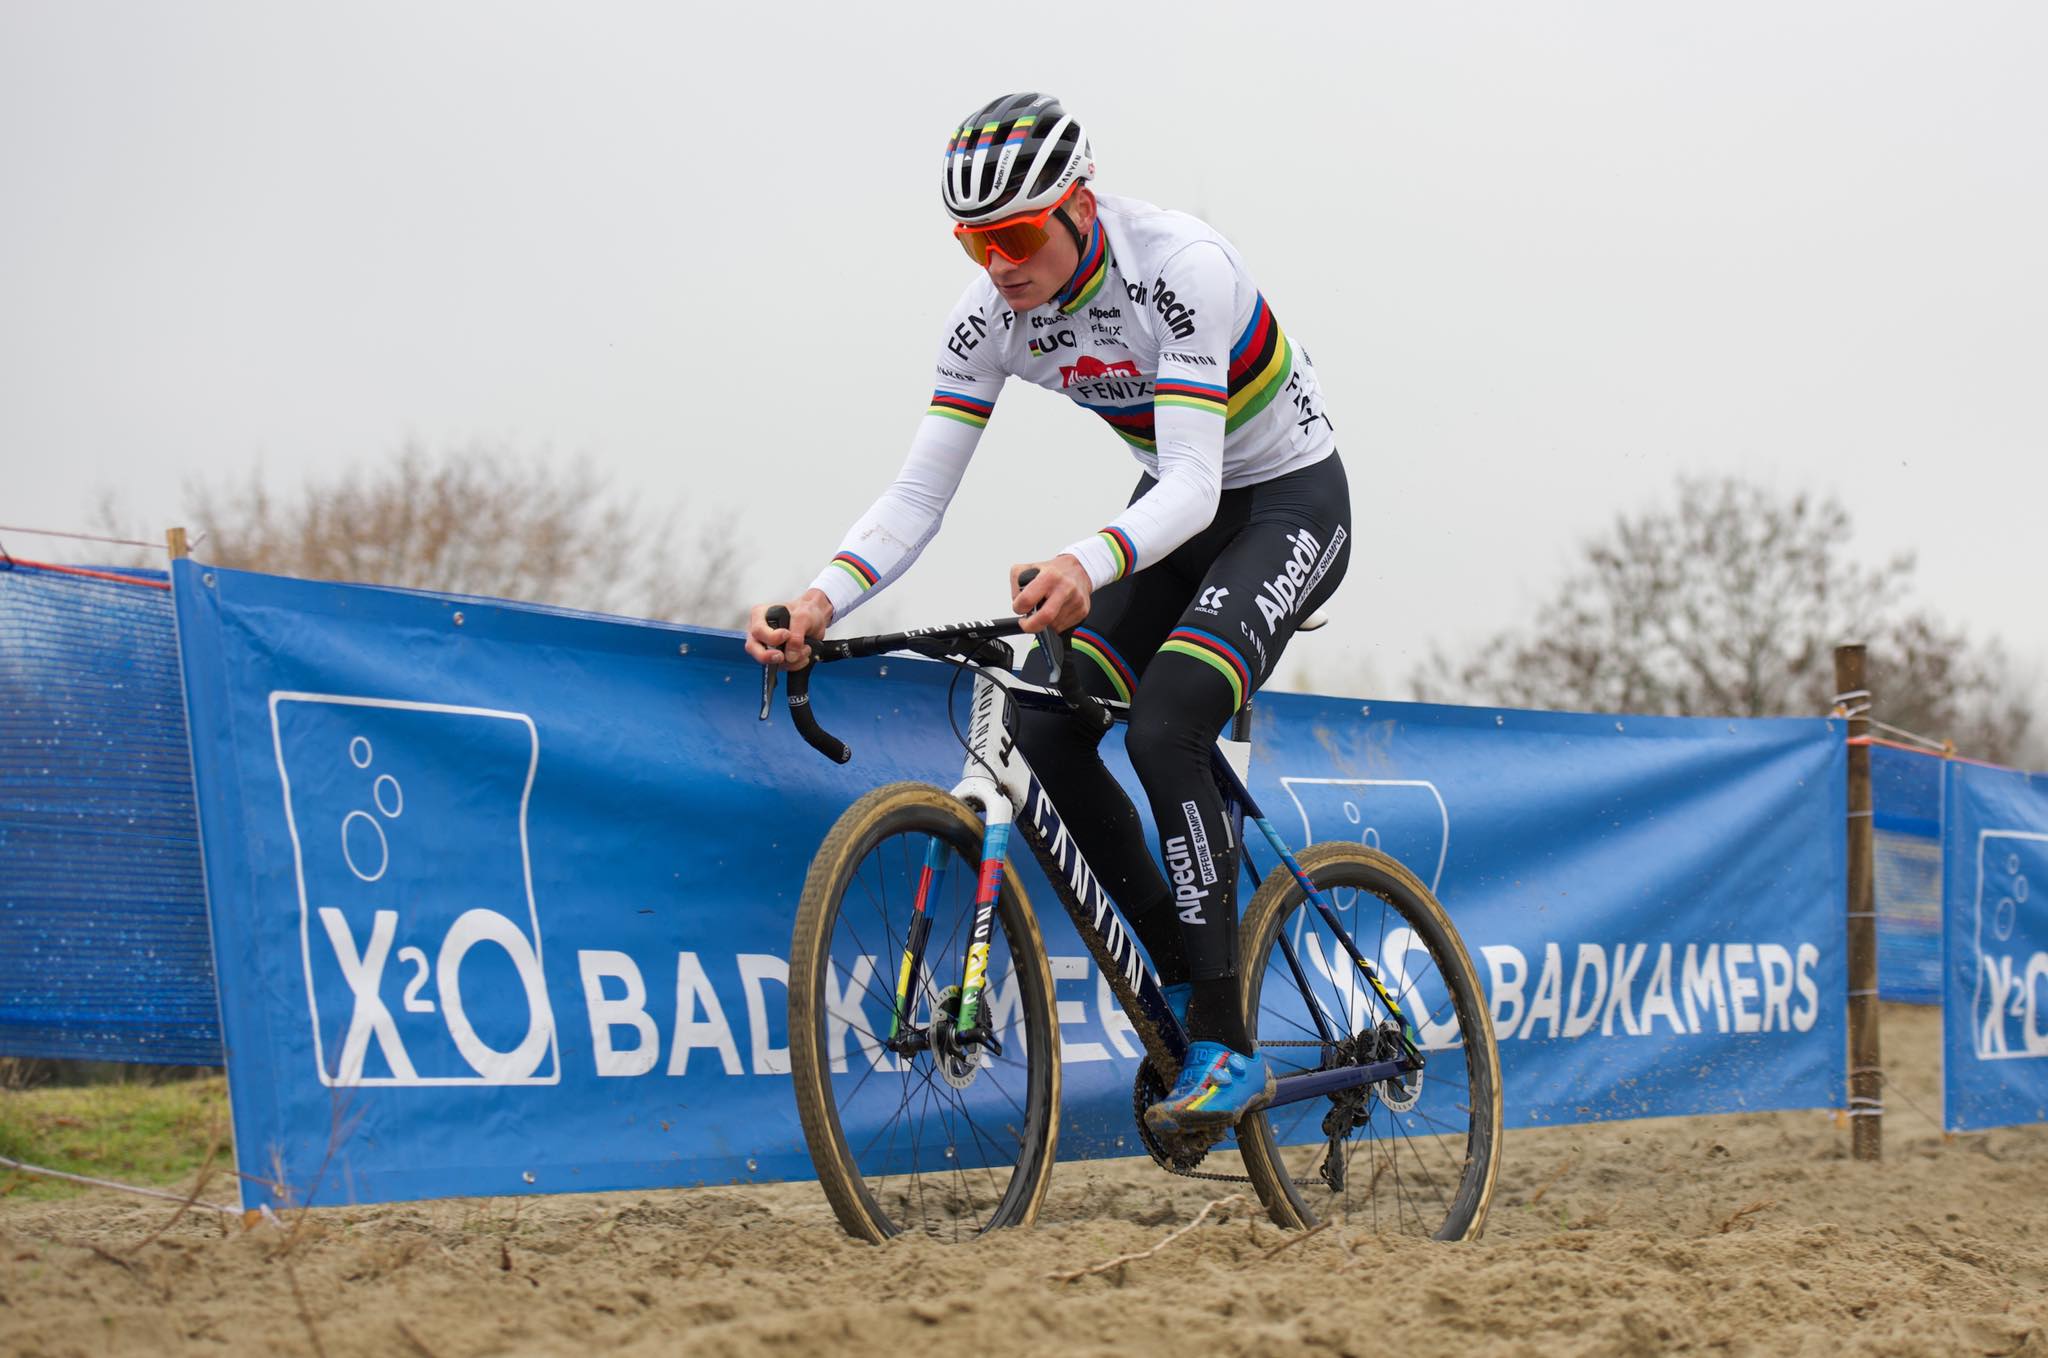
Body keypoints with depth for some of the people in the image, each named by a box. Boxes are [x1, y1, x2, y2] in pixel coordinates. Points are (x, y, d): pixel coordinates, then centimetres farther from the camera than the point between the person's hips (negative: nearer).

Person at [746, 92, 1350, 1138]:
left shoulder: (1179, 264, -31)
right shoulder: (991, 313, -12)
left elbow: (1194, 481, -38)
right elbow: (917, 497, -14)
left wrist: (1089, 566, -58)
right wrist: (821, 601, -33)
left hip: (1289, 503, -6)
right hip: (1175, 508, 6)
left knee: (1162, 729, -26)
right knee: (1046, 731, -12)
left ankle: (1227, 1051, -19)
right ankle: (1183, 981, 4)